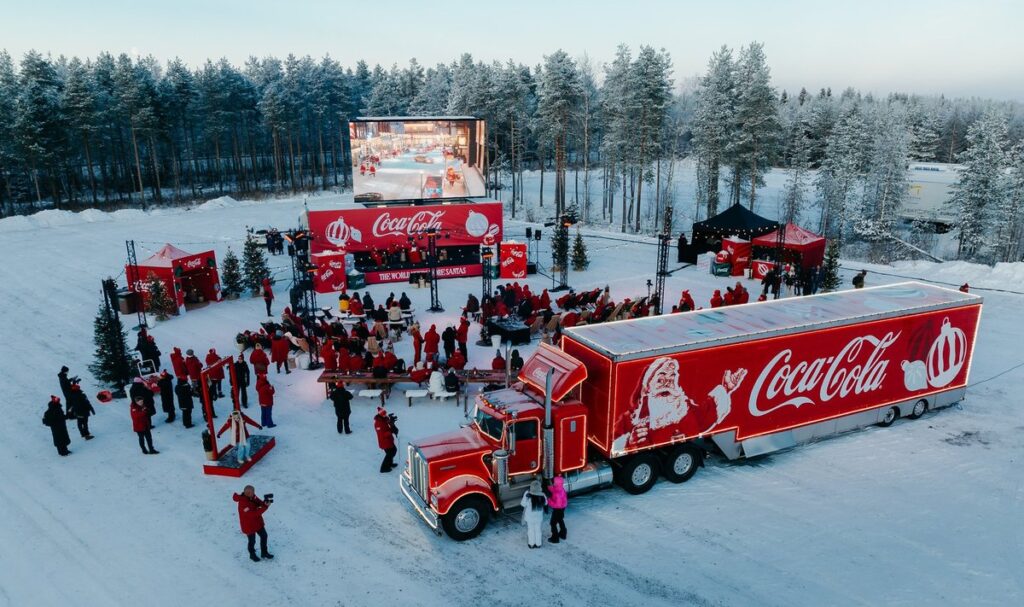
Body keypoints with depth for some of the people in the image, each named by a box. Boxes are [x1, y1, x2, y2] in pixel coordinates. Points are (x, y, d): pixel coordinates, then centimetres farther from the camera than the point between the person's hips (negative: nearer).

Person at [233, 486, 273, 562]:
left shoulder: (253, 497, -8)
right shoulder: (243, 503, -33)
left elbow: (260, 503, -5)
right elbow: (253, 514, -36)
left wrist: (265, 503, -30)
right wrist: (265, 507, -39)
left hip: (258, 522, 7)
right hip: (249, 525, -7)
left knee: (264, 536, 17)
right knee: (252, 541, 12)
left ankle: (264, 553, 37)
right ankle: (252, 555, 39)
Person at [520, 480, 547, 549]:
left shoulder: (527, 494, -24)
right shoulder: (542, 495, -16)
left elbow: (523, 504, -17)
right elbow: (545, 503, 1)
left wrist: (520, 503, 4)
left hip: (529, 515, -2)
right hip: (538, 515, 2)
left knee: (530, 529, 15)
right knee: (538, 529, 18)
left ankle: (531, 544, 25)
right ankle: (538, 544, 28)